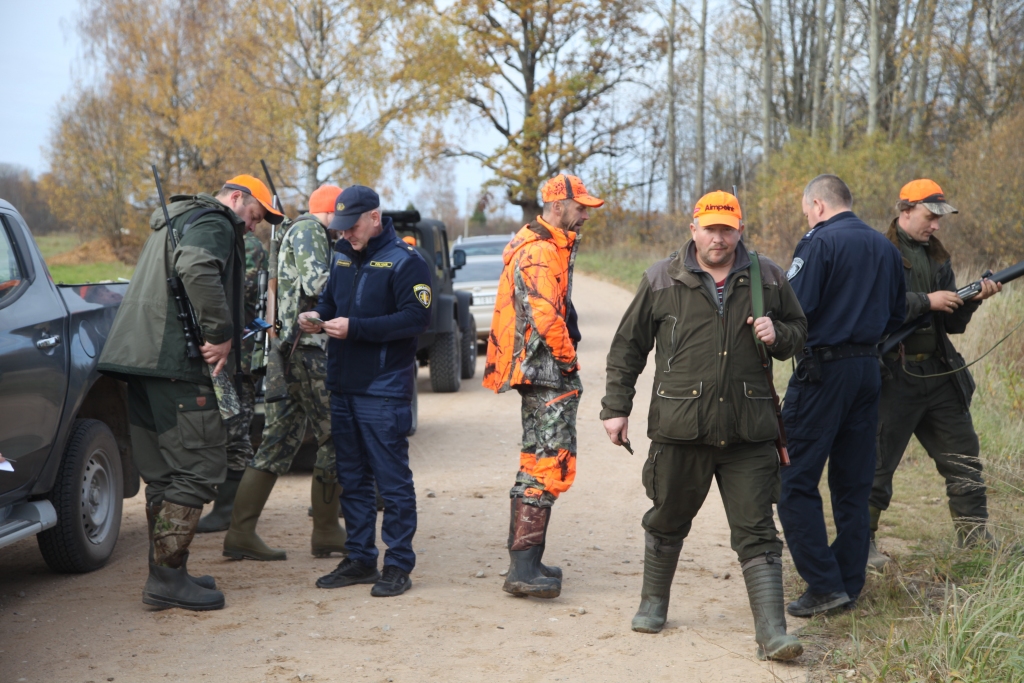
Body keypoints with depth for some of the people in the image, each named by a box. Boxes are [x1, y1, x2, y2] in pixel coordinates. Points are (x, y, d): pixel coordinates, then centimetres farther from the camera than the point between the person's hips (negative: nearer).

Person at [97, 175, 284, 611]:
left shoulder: (177, 221, 30)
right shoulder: (214, 223, -4)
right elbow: (196, 269, -25)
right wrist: (221, 333, -20)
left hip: (141, 360, 10)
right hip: (176, 363, -10)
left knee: (163, 471, 13)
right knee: (200, 466, -7)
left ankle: (166, 573, 18)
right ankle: (166, 578, -9)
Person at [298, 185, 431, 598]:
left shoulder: (405, 262, -10)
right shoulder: (343, 257, 13)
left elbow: (416, 318, -18)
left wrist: (355, 328, -22)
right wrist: (317, 316, 1)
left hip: (384, 391, -8)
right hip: (343, 386, 8)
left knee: (392, 480, -3)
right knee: (351, 478, 13)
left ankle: (398, 565, 4)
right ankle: (360, 560, 22)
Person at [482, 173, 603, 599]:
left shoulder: (546, 247, 19)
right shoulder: (541, 251, -16)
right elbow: (546, 316, -25)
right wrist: (568, 360, -13)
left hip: (538, 371, 11)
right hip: (548, 373, -11)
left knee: (537, 463, 16)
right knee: (551, 466, -11)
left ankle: (524, 560, 23)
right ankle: (523, 568, -12)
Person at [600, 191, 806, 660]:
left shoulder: (767, 278, 6)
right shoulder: (662, 280, 2)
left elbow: (799, 331, 19)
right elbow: (627, 346, 8)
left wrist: (778, 336, -5)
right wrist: (616, 407, 5)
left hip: (749, 431, 0)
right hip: (679, 427, 0)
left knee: (757, 531, -3)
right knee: (667, 521, 16)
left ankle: (771, 632, -4)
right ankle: (654, 603, 38)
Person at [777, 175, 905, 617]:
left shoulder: (819, 243, -11)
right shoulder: (886, 247, 12)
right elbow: (896, 316, 18)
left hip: (823, 369, -7)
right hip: (869, 369, 8)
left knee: (796, 481, -2)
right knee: (853, 484, 12)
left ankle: (824, 584, -6)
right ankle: (850, 583, 17)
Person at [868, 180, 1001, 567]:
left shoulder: (936, 257, 14)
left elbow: (952, 324, 14)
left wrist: (972, 300, -5)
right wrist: (927, 301, -19)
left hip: (939, 375, 7)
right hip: (895, 377, -7)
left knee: (964, 463, 7)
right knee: (878, 466, 2)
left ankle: (977, 547, 13)